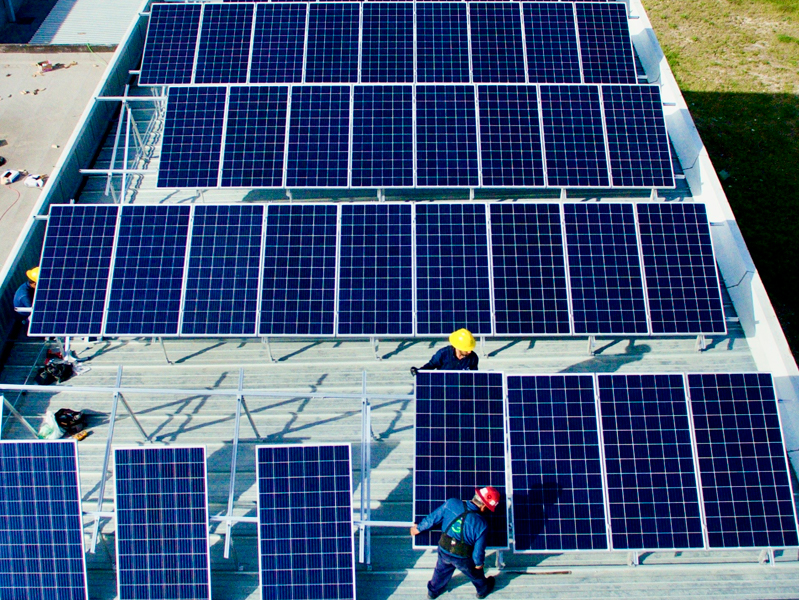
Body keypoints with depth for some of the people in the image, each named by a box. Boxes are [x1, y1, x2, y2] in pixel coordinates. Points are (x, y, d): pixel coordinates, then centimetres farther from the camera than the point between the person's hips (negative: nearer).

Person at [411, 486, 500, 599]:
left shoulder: (451, 503, -22)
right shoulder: (481, 525, -29)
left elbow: (433, 517, -8)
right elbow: (478, 550, -17)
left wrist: (419, 528, 9)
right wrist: (479, 563, 6)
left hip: (443, 551, 2)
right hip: (463, 558, -2)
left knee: (441, 571, 34)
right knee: (475, 573, 31)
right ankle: (483, 590, 59)